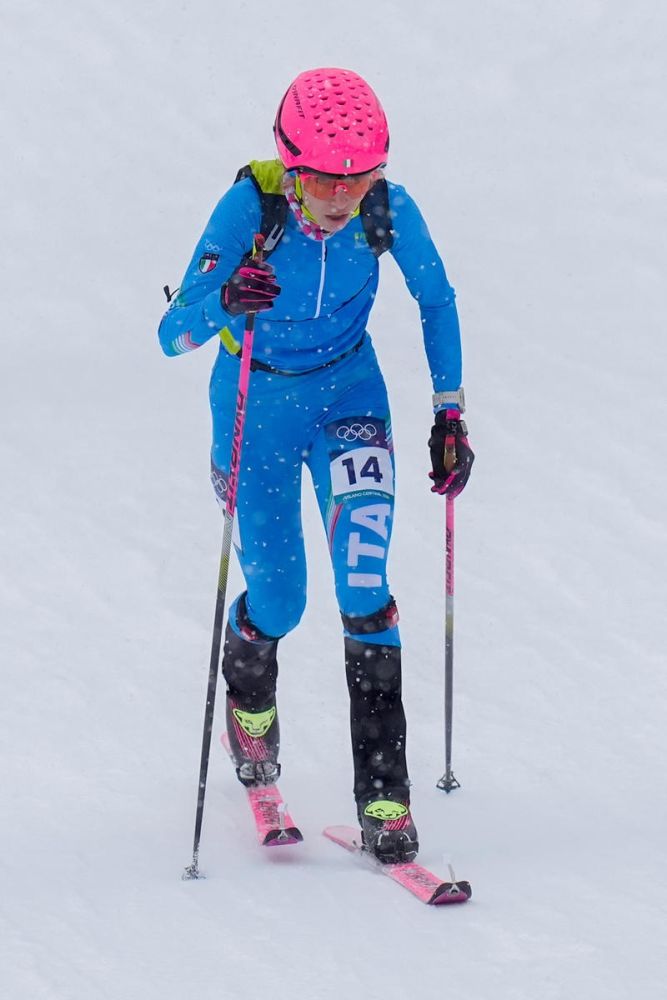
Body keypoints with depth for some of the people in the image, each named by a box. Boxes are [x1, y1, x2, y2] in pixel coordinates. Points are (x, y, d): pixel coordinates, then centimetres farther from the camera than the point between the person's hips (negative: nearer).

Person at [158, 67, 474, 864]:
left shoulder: (388, 209, -22)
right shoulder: (250, 207, -29)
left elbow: (437, 303, -2)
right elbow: (172, 335, -32)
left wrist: (449, 413, -4)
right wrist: (223, 301, -53)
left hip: (349, 392, 1)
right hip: (256, 402, -1)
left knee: (363, 578, -18)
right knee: (277, 599, 7)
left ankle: (383, 791, -12)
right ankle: (247, 689, 45)